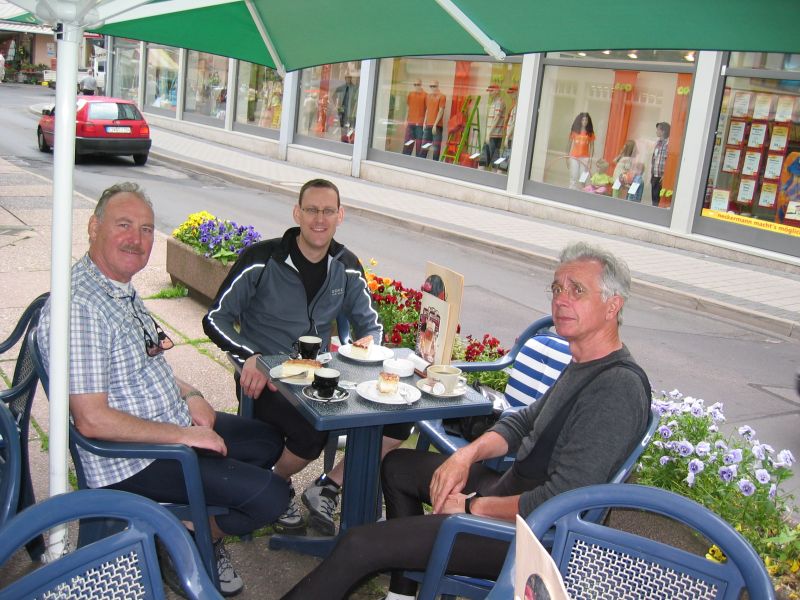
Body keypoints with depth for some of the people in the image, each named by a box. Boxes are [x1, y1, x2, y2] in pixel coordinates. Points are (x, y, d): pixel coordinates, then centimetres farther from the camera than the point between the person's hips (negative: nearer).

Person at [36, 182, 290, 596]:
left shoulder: (122, 288, 6)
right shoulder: (80, 306, -27)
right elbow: (91, 419, -29)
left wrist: (190, 395, 2)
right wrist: (182, 435, -22)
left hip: (174, 426, 10)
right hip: (130, 460, -10)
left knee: (268, 441, 20)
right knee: (271, 496, -15)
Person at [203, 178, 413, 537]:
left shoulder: (347, 268, 4)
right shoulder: (262, 260, -11)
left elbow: (370, 322, 16)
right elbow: (216, 319, -7)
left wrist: (368, 342, -9)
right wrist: (249, 357, -24)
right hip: (267, 378, -5)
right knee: (311, 434, -33)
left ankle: (326, 489, 5)